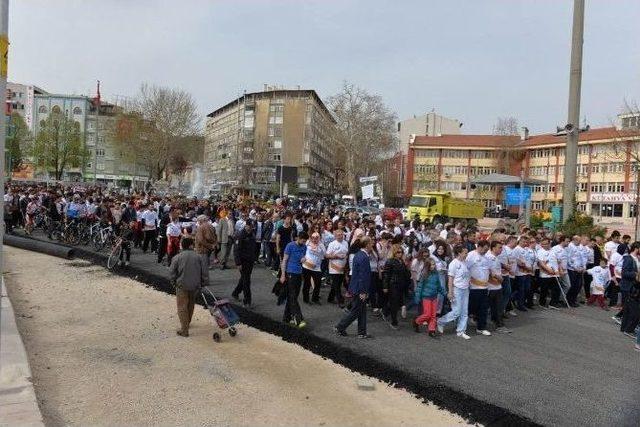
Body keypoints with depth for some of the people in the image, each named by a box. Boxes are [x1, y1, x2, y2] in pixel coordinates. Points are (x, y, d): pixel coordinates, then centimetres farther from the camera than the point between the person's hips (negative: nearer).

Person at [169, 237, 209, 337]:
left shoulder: (177, 257, -8)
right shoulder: (198, 257, -2)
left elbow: (171, 272, -6)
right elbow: (205, 271, 0)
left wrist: (174, 282, 9)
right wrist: (204, 283, 11)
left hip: (182, 286, -3)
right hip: (195, 286, 3)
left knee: (182, 307, 2)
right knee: (190, 305, 22)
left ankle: (184, 330, -1)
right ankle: (187, 323, 39)